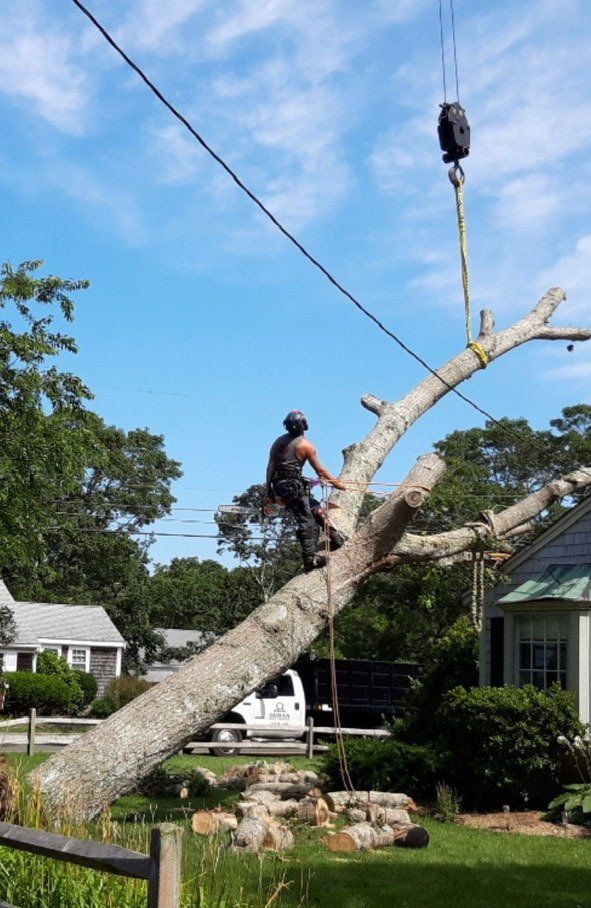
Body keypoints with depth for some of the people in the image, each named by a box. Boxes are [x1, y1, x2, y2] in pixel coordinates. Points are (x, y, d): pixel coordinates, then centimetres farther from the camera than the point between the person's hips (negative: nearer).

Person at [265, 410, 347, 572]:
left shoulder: (278, 442, 12)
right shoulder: (305, 445, -5)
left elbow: (270, 467, 7)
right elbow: (320, 470, -1)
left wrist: (269, 490, 10)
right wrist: (336, 482, 10)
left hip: (279, 486, 7)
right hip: (294, 486, -7)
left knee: (315, 507, 18)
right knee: (306, 521, -4)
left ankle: (335, 537, 18)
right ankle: (310, 558, -9)